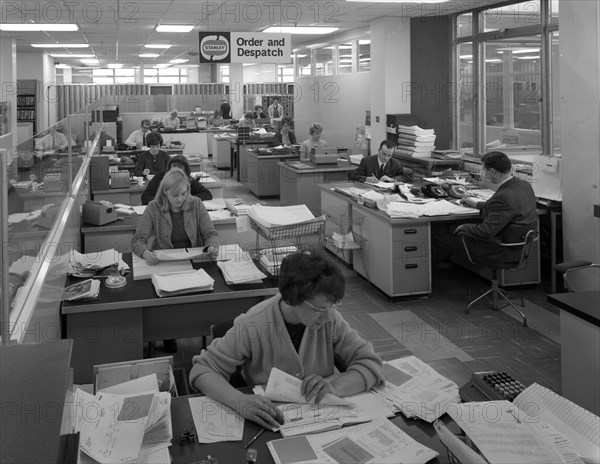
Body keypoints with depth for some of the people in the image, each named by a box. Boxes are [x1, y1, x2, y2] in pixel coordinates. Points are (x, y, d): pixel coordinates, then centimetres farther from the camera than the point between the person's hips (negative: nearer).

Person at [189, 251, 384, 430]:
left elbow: (372, 364, -7)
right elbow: (202, 370, -16)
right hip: (268, 423, 0)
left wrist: (333, 384, -27)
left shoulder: (330, 319, -10)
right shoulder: (252, 327, -19)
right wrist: (241, 402, -35)